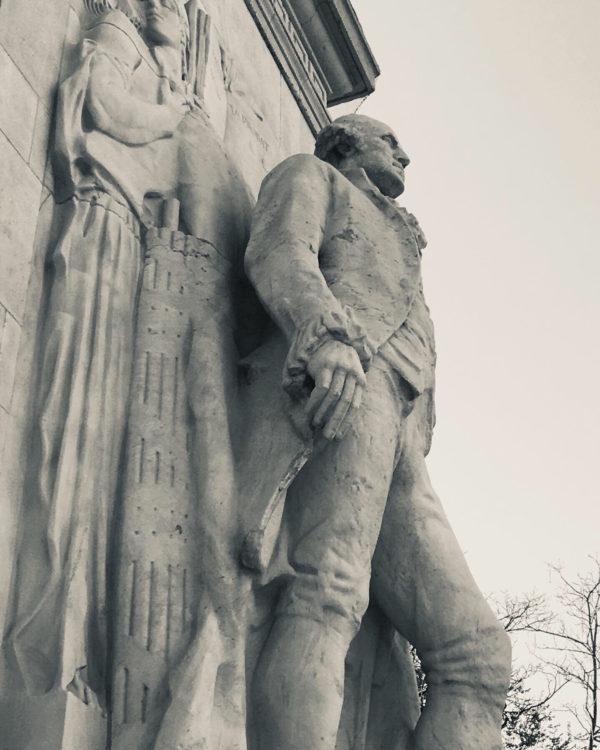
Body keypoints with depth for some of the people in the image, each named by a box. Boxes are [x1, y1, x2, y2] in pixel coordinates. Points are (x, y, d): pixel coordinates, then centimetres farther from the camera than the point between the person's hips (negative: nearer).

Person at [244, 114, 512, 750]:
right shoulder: (310, 176, 25)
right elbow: (279, 252, 1)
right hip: (344, 381, -7)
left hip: (402, 465, 8)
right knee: (327, 597, -31)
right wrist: (324, 332, -21)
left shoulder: (392, 237, 46)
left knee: (479, 652, -9)